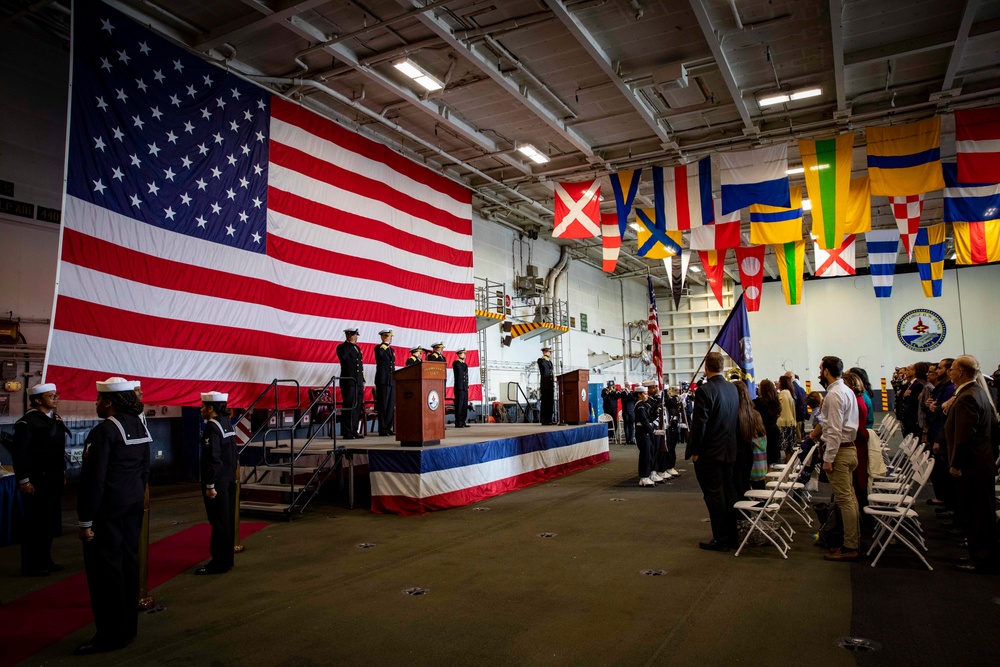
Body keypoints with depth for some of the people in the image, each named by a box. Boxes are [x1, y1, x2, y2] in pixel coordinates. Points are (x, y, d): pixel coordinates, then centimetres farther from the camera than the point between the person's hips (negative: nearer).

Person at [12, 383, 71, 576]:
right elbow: (19, 453, -16)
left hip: (53, 479, 8)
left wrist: (62, 473, 17)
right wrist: (24, 481, -17)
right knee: (34, 522, 1)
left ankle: (44, 560, 26)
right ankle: (30, 566, 12)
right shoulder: (27, 422, -14)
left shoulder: (55, 419, 10)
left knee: (51, 521, 13)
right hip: (36, 481, -8)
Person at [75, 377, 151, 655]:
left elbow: (94, 479, -19)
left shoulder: (104, 431, -18)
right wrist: (137, 498, 18)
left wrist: (85, 521, -15)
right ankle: (128, 627, 25)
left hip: (107, 510, -8)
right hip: (133, 507, 8)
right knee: (128, 563, 14)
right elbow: (145, 469, 11)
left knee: (105, 569, 1)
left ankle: (111, 635, 9)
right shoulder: (139, 427, 7)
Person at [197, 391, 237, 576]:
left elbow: (213, 458, -20)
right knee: (227, 520, 14)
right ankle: (226, 559, 23)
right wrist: (232, 475, 19)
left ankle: (219, 563, 6)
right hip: (229, 479, 9)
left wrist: (210, 485, -18)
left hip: (218, 482, -9)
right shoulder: (227, 423, 11)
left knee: (219, 522, -2)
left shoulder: (212, 427, -16)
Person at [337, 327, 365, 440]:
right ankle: (346, 432, -4)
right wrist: (350, 344, -14)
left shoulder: (357, 348, 21)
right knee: (348, 407, -8)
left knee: (358, 407, 6)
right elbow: (343, 356, -25)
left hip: (358, 383, 7)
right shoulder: (342, 347, -1)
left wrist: (363, 381, 17)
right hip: (348, 382, -7)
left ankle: (354, 431, 13)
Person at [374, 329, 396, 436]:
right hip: (383, 381, -7)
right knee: (383, 406, -5)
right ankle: (382, 429, -1)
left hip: (392, 381, 7)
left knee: (391, 406, 8)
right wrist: (385, 343, -16)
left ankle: (389, 428, 14)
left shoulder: (392, 350, 20)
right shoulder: (378, 348, -2)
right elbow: (380, 353, -29)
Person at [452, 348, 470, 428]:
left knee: (465, 406, 7)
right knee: (459, 405, -8)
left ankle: (463, 422, 11)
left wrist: (467, 386, 15)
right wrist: (462, 360, -6)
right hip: (459, 388, -8)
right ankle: (458, 423, -5)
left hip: (465, 388, 8)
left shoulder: (465, 364, 21)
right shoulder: (456, 363, -1)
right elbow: (460, 368, -20)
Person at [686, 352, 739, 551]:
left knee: (714, 496, 1)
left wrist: (694, 451, -10)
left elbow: (699, 424, -19)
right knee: (728, 493, 15)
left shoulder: (705, 390, -18)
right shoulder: (733, 389, 5)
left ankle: (721, 540, 7)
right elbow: (735, 419, 11)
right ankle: (732, 535, 25)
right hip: (729, 451, 8)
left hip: (709, 453, -7)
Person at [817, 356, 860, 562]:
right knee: (850, 497, 15)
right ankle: (854, 541, 24)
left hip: (839, 451, -10)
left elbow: (834, 431, -22)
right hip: (849, 448, 10)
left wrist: (828, 458, -19)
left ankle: (849, 548, 2)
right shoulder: (847, 390, 13)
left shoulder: (834, 395, -18)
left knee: (844, 499, -4)